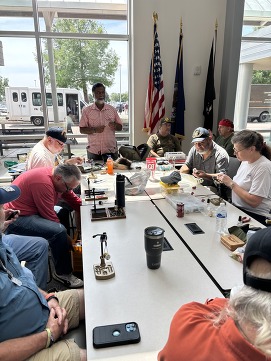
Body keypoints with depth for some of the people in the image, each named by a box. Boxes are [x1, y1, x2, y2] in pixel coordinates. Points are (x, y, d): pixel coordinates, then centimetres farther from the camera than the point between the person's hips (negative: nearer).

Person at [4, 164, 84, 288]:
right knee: (59, 232, -27)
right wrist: (67, 240, -13)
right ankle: (63, 274, -6)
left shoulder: (57, 175, 1)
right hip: (15, 220, -10)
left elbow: (74, 200, 10)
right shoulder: (43, 183, -27)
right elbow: (50, 218, -23)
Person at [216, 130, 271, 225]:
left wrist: (231, 183, -17)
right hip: (237, 209, 8)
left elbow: (254, 201, -22)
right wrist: (227, 181, -3)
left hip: (254, 215, -7)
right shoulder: (245, 161, 7)